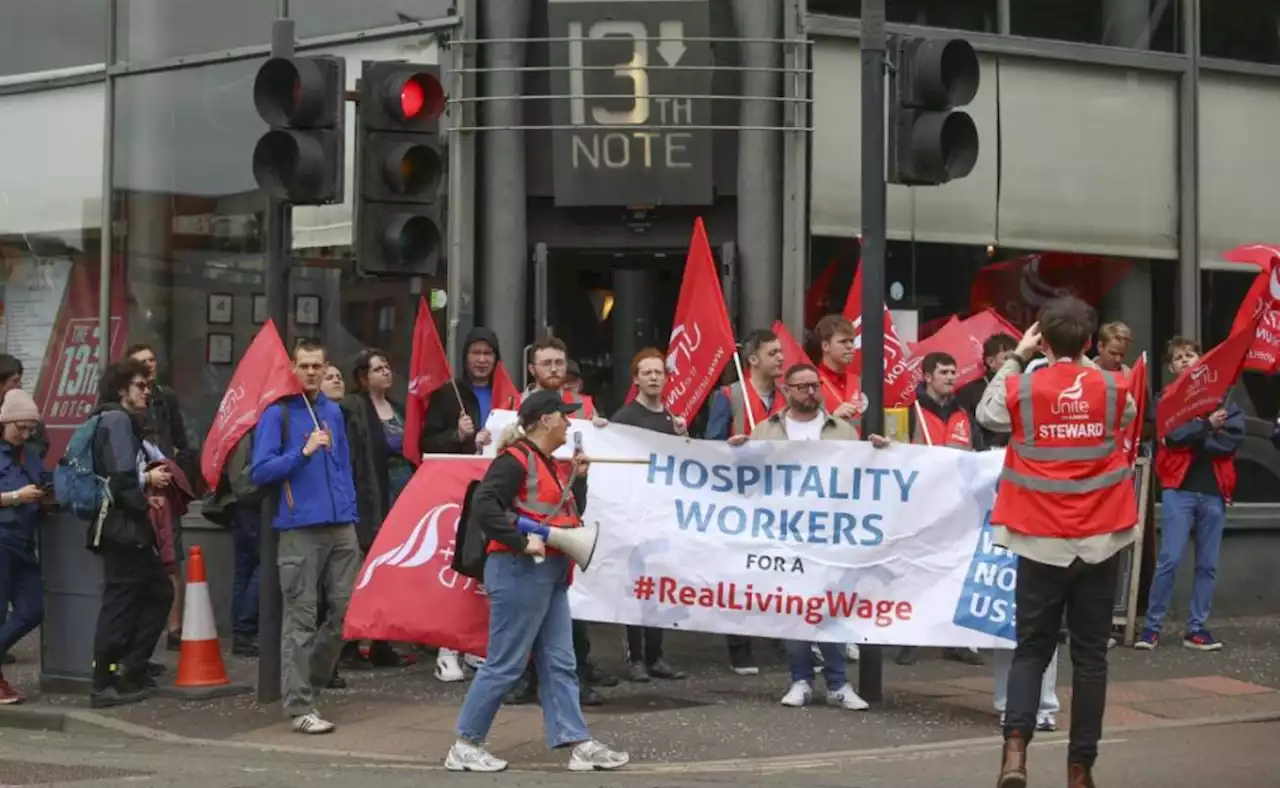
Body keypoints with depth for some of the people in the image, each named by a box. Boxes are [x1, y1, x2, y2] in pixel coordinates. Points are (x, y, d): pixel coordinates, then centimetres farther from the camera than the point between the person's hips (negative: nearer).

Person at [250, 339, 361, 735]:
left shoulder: (333, 412, 15)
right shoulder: (277, 413, -2)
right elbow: (260, 471, -8)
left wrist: (351, 512, 15)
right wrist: (303, 452, -18)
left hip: (340, 527, 6)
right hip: (300, 529, -6)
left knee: (347, 608, 5)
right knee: (301, 618, -4)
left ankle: (310, 676, 24)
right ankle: (300, 706, -2)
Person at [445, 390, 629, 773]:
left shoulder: (550, 465, 16)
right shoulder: (515, 460, -13)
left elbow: (570, 514, 20)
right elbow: (483, 504, -25)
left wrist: (578, 478, 8)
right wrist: (521, 542, -25)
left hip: (550, 573, 10)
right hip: (520, 572, -10)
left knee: (559, 664, 7)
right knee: (505, 665, -5)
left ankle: (578, 744, 7)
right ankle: (466, 746, 4)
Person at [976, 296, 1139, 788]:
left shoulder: (1022, 389, -7)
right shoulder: (1113, 389, -2)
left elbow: (987, 414, 14)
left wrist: (1016, 358, 16)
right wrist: (1092, 368, 20)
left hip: (1042, 542, 0)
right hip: (1100, 540, 0)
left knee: (1032, 648, 9)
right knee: (1090, 654, 7)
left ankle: (1016, 745, -13)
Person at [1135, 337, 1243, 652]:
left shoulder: (1221, 398, 13)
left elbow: (1234, 438, -3)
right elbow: (1174, 435, -10)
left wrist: (1192, 438, -9)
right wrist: (1207, 426, -13)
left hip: (1213, 490, 3)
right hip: (1178, 488, -3)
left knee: (1208, 564, 4)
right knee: (1170, 560, -9)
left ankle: (1196, 629, 10)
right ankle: (1152, 627, -3)